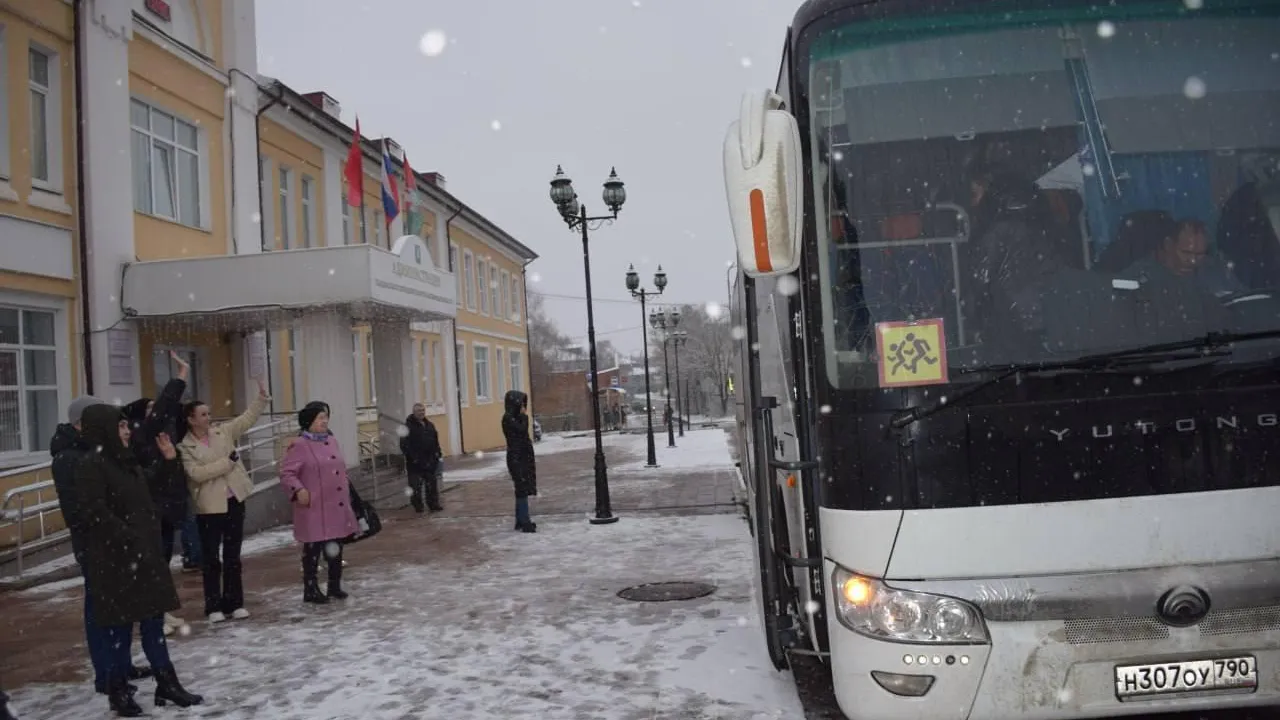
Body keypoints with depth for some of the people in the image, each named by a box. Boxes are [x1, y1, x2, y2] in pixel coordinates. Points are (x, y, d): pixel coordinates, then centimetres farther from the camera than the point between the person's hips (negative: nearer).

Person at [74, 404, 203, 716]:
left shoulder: (125, 460, 12)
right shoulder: (90, 465, -14)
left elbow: (153, 483, 28)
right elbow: (94, 512, -21)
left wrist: (168, 461, 12)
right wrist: (129, 539, -23)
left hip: (145, 553, 9)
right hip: (115, 558, -8)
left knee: (153, 620, 12)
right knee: (120, 625, 1)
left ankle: (167, 684, 20)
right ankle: (118, 691, 14)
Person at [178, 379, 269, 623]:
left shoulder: (224, 431, 5)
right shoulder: (185, 446, -7)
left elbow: (248, 418, 5)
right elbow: (196, 473, -19)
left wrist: (262, 396, -6)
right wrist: (227, 462, -18)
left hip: (234, 501, 4)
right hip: (209, 506, -4)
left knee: (232, 556, 11)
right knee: (211, 558, 5)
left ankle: (234, 603, 18)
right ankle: (214, 606, 15)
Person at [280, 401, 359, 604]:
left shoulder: (332, 441, 13)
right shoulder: (300, 446, -10)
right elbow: (286, 473, -13)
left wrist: (348, 489, 18)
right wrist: (298, 489, -25)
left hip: (338, 507, 7)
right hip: (315, 509, -7)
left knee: (336, 549, 13)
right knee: (313, 550, 1)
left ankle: (335, 587, 25)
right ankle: (310, 590, 13)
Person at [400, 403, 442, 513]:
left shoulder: (429, 425, 13)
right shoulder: (408, 426, -9)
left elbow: (436, 441, 20)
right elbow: (404, 445, -14)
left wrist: (437, 453, 10)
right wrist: (412, 457, -22)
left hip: (430, 461, 6)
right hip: (415, 463, -6)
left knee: (432, 484, 10)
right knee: (416, 485, -1)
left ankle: (434, 504, 18)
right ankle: (418, 506, 9)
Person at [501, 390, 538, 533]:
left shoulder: (515, 417, 14)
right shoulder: (508, 418, -13)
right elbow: (522, 430, -21)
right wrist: (524, 416, -12)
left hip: (522, 457, 10)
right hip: (516, 457, -10)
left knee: (522, 489, 13)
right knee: (522, 490, -9)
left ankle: (521, 521, 20)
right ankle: (525, 522, -7)